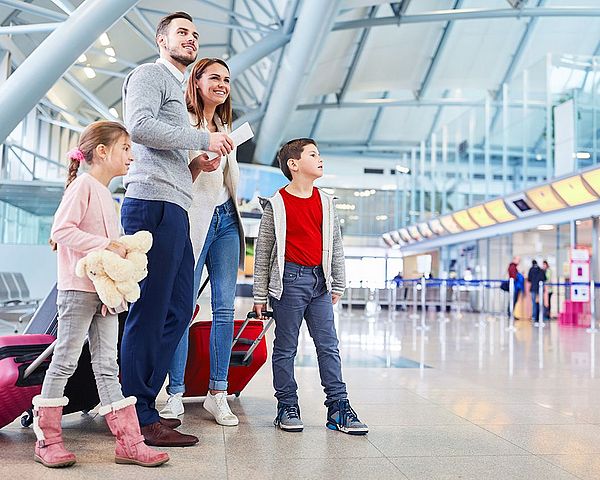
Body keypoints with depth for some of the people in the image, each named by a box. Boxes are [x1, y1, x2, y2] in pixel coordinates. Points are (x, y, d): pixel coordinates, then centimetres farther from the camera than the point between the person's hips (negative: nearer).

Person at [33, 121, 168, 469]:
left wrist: (123, 250, 2)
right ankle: (47, 440, 14)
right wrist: (106, 244, -20)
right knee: (65, 362, 1)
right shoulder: (83, 185, -8)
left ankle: (129, 442, 9)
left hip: (106, 290, 8)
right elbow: (61, 230, -18)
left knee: (107, 366, 7)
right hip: (79, 288, -8)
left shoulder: (106, 193, 18)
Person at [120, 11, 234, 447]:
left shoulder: (176, 91, 32)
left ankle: (143, 405, 16)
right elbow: (139, 126, -16)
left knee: (179, 311, 9)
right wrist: (203, 140, -10)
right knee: (150, 312, -9)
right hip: (153, 203, -10)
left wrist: (196, 166, 10)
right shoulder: (150, 74, 4)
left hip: (174, 209, 10)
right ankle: (139, 418, -3)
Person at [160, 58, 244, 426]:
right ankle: (175, 394, 3)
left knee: (225, 308, 2)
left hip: (225, 218, 7)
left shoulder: (224, 127, 22)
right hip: (193, 219, -7)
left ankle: (218, 394, 7)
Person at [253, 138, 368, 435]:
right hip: (290, 280, -4)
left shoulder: (325, 202, 11)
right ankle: (287, 407, 14)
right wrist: (260, 295, -1)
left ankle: (338, 406, 9)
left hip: (319, 280, 5)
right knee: (286, 347, 4)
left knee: (328, 345, 4)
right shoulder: (277, 204, -3)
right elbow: (262, 251, 0)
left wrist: (338, 284, 16)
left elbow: (335, 244, 18)